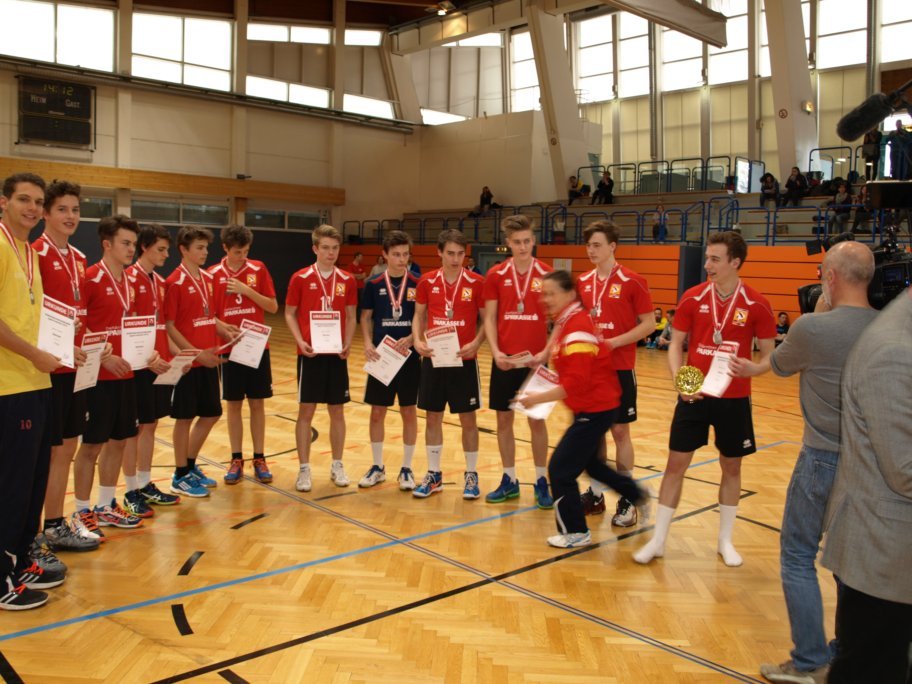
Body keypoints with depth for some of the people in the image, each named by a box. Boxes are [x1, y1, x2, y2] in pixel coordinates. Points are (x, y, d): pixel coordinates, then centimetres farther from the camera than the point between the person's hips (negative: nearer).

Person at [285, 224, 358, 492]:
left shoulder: (347, 281, 4)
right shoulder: (300, 278, -2)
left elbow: (351, 317, 9)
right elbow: (289, 314, 2)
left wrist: (348, 343, -7)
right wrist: (300, 341, -12)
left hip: (336, 354, 2)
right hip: (310, 353, -2)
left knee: (337, 411, 9)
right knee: (306, 411, 2)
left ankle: (337, 465, 21)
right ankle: (304, 469, 12)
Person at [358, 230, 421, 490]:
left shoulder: (418, 284, -2)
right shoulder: (373, 285, 1)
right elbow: (366, 317, 7)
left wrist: (411, 339, -17)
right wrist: (368, 343, -10)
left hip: (409, 356, -1)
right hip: (380, 356, 1)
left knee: (409, 412, 6)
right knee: (377, 412, 7)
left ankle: (406, 469, 19)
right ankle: (377, 467, 23)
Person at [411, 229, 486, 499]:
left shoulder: (476, 283, -5)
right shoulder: (427, 281, 2)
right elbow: (419, 315, 9)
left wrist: (475, 343, -18)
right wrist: (417, 340, -9)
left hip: (464, 360, -2)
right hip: (432, 359, 2)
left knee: (467, 419, 5)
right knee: (433, 417, 9)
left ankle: (471, 475, 20)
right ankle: (434, 475, 23)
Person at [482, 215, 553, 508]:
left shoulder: (547, 276, -2)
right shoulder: (496, 276, 2)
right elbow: (489, 318, 3)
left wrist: (546, 352, -13)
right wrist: (495, 352, -10)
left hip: (535, 360, -2)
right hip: (504, 360, 2)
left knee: (537, 420, 5)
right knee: (504, 419, 8)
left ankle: (541, 482, 17)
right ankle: (509, 480, 22)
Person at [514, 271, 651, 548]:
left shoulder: (577, 327, -23)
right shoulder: (565, 322, 6)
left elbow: (576, 383, -29)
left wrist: (538, 398, -25)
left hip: (595, 409, -10)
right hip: (591, 406, 10)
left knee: (560, 468, -5)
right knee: (589, 462, 27)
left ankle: (575, 532, 11)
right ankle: (638, 496, 44)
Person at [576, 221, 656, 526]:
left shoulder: (632, 281, -8)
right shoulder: (583, 282, 7)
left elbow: (648, 323, -8)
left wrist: (614, 342, -18)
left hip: (619, 368, -5)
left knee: (619, 431, 0)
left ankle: (627, 500, 12)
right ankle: (596, 493, 23)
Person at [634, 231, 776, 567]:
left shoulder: (757, 305, -7)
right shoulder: (693, 297, -3)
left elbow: (769, 355, -1)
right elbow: (675, 344, 2)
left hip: (734, 398, 0)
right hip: (694, 396, 1)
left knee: (731, 467, 12)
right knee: (676, 464, 3)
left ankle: (725, 541, 30)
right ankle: (658, 540, 14)